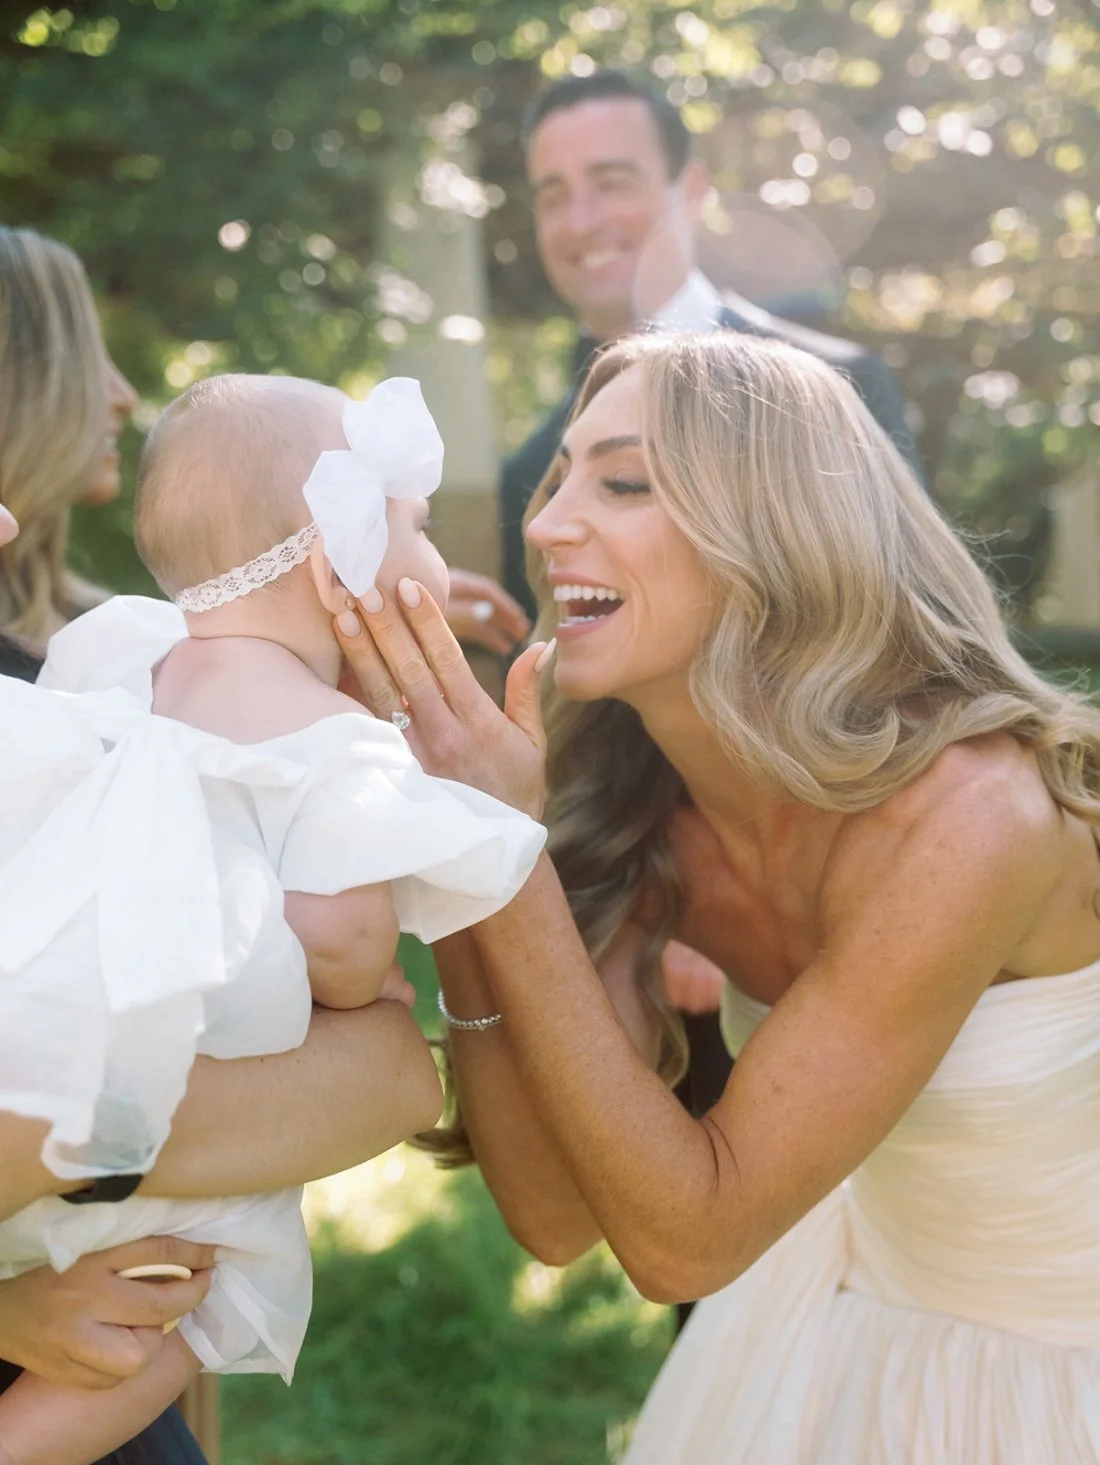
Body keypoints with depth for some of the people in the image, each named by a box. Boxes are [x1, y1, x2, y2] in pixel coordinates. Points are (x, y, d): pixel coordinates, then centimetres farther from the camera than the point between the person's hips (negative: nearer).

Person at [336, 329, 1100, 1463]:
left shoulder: (967, 814, -32)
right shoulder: (642, 818, -14)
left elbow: (684, 1238, -28)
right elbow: (557, 1217, -16)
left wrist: (505, 859, -35)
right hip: (856, 1294, 5)